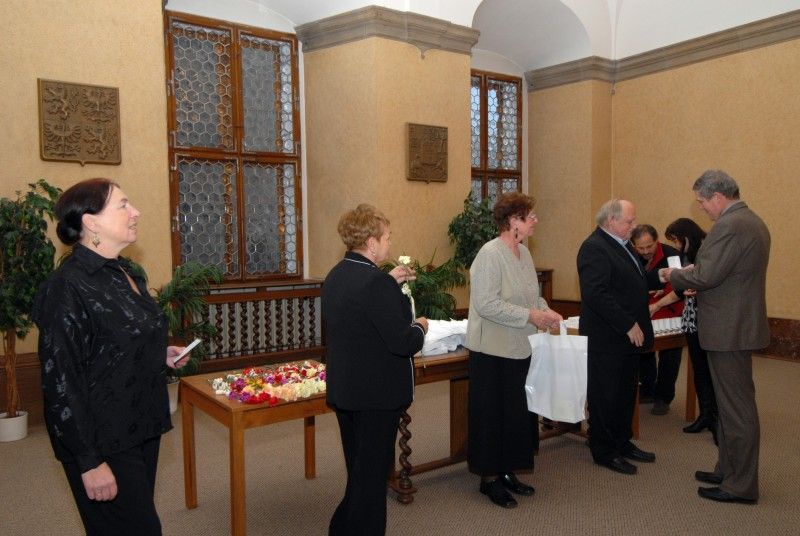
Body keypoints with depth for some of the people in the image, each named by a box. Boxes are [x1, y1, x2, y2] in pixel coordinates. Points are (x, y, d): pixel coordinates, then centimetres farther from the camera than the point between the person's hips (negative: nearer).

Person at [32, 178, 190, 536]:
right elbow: (60, 381, -20)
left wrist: (161, 354, 5)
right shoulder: (67, 286, -19)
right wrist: (90, 462, -19)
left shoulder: (126, 273, 8)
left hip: (142, 431, 8)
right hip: (105, 444, -8)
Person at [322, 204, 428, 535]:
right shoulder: (375, 282, -24)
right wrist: (419, 327, -4)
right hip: (376, 394, -9)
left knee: (358, 470, 24)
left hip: (344, 389, 9)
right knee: (372, 473, 8)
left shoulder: (335, 276, 5)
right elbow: (403, 342, -25)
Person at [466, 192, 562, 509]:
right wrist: (530, 316, -21)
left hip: (518, 348, 9)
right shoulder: (490, 254, -18)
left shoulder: (523, 252, 10)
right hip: (493, 350, -9)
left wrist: (545, 310, 1)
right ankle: (489, 478, 19)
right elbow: (486, 304, -23)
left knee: (516, 410, 15)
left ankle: (506, 471, 30)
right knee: (492, 413, 4)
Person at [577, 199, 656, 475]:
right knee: (605, 395, 3)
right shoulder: (594, 248, -17)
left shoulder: (621, 245, 15)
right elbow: (597, 294, -24)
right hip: (607, 338, -10)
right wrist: (629, 325, -21)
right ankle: (604, 451, 16)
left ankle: (622, 443, 32)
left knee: (626, 393, 18)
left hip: (629, 335, 10)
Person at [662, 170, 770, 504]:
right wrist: (689, 277, 11)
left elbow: (706, 276, -24)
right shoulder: (752, 222, 13)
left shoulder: (730, 226, -20)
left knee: (737, 407, 0)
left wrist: (675, 276, -6)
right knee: (732, 403, 19)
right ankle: (729, 470, 31)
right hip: (741, 324, 11)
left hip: (729, 331, -11)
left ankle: (741, 485, 12)